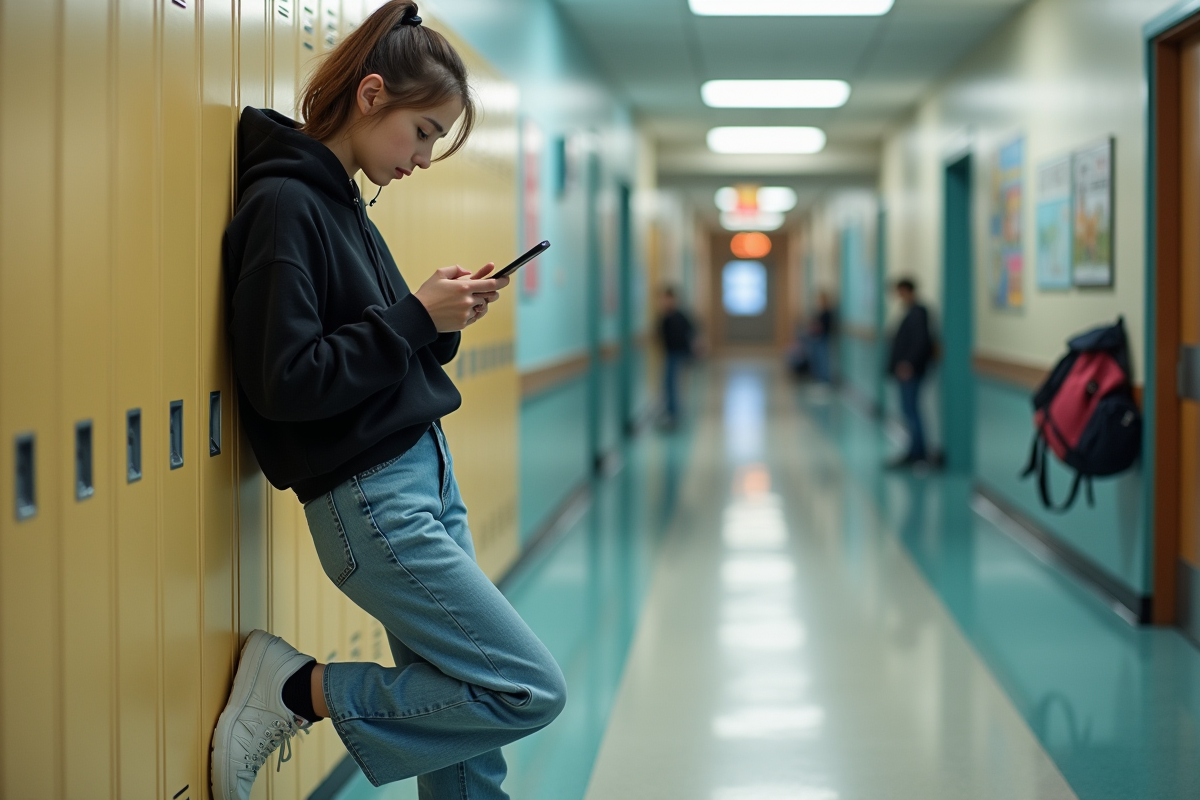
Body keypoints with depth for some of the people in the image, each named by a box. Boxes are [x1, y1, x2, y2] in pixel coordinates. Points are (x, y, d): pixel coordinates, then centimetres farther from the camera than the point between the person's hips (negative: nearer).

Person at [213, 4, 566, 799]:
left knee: (460, 707, 9)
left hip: (428, 474, 9)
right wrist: (416, 318, -16)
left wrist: (439, 315, 0)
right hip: (370, 500, -9)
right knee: (533, 689, -7)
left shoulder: (341, 202, 13)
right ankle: (300, 688, 1)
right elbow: (285, 383, -21)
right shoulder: (283, 205, -15)